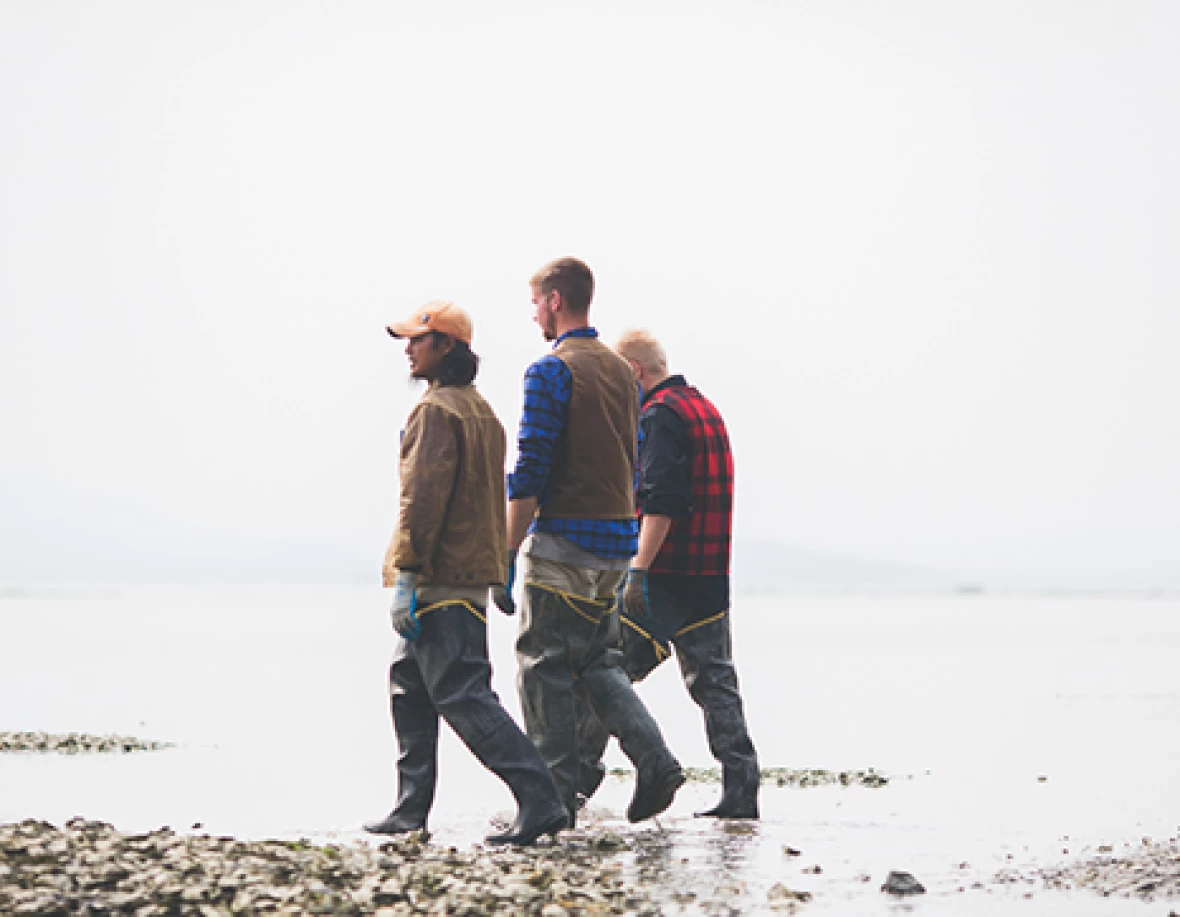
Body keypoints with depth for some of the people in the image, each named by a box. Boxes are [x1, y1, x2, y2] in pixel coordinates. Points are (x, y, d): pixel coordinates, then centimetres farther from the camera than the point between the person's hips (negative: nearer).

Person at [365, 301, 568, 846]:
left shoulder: (437, 410, -13)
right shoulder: (480, 409, 18)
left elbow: (424, 496, -20)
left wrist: (406, 575, -21)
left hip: (439, 578, -10)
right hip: (473, 569, 10)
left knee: (460, 694, -11)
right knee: (408, 684, 17)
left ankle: (540, 800, -17)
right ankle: (412, 807, 19)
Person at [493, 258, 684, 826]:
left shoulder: (551, 371, -11)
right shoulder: (621, 371, 14)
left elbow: (529, 473, -16)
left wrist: (506, 557, -13)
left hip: (564, 540, -8)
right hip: (617, 540, 8)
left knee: (544, 667, 1)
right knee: (597, 660, 16)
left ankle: (554, 798, 2)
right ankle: (654, 762, -1)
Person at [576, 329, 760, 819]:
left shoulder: (660, 415, -11)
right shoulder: (706, 408, 18)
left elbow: (661, 502, -21)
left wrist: (639, 570, -23)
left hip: (665, 575, -9)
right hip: (710, 576, 9)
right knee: (715, 682, 7)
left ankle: (581, 771, 6)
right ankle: (740, 791, 2)